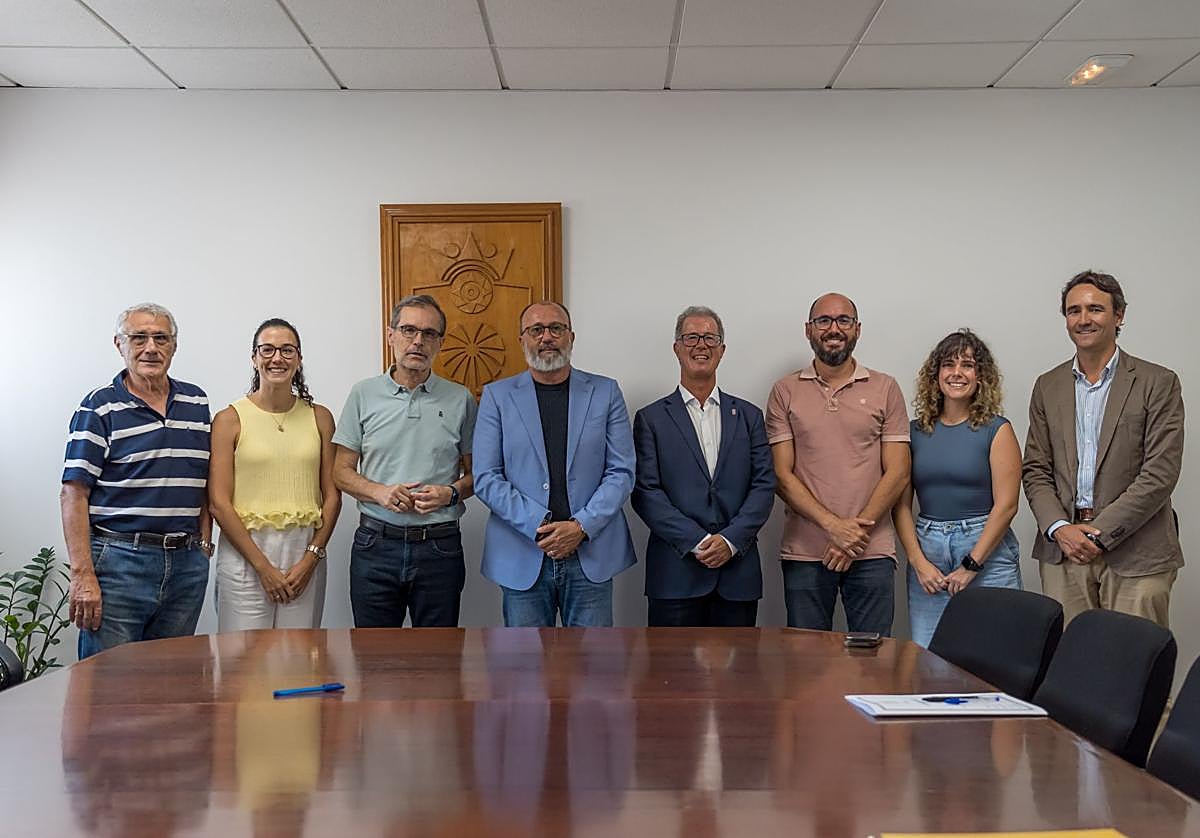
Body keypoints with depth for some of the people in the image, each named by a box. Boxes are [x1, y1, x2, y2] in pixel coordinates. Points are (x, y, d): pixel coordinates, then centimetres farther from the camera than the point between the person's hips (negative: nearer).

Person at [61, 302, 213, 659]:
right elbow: (74, 494, -8)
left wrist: (205, 542, 9)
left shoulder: (197, 402, 12)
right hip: (118, 560, -4)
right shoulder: (99, 407, -3)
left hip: (186, 563, 5)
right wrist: (83, 574, -14)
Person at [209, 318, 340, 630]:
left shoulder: (320, 417, 8)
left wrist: (311, 558, -4)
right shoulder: (230, 420, -1)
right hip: (244, 554, -2)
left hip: (306, 554, 3)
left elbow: (332, 495, 7)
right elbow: (219, 503, -5)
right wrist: (263, 565, -9)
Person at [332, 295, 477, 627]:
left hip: (440, 548, 0)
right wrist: (379, 492, -13)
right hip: (375, 545, 0)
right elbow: (341, 471, 6)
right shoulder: (364, 395, 5)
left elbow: (475, 472, 10)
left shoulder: (461, 400, 5)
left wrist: (450, 494, -11)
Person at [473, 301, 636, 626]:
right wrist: (538, 526, -12)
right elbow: (486, 478, -1)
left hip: (591, 556, 0)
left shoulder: (605, 392, 6)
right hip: (522, 557, 0)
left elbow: (622, 473, 2)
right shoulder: (497, 396, 5)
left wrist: (581, 527, -11)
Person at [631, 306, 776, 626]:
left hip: (738, 574, 2)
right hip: (676, 575, -2)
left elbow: (764, 486, 5)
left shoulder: (748, 416, 13)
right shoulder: (651, 418, 5)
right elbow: (646, 492, -3)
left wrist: (730, 540, -9)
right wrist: (697, 542, -13)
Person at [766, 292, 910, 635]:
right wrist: (833, 525, -13)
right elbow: (782, 475, -1)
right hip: (804, 554, 0)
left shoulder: (885, 389, 6)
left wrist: (857, 532, -10)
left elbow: (898, 473, 1)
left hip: (872, 552, 0)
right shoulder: (785, 392, 5)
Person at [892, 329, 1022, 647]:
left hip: (986, 552, -2)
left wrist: (970, 566, -11)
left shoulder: (996, 430, 0)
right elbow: (901, 505, 5)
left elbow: (1006, 505, -7)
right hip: (926, 552, 3)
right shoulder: (915, 431, 8)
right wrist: (918, 562, -6)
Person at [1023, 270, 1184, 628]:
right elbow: (1036, 470, 11)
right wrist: (1060, 529, -6)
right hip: (1062, 548, 3)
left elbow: (1161, 473, -8)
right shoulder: (1048, 386, 12)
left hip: (1135, 551, -3)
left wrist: (1100, 532, -12)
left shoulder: (1158, 383, 0)